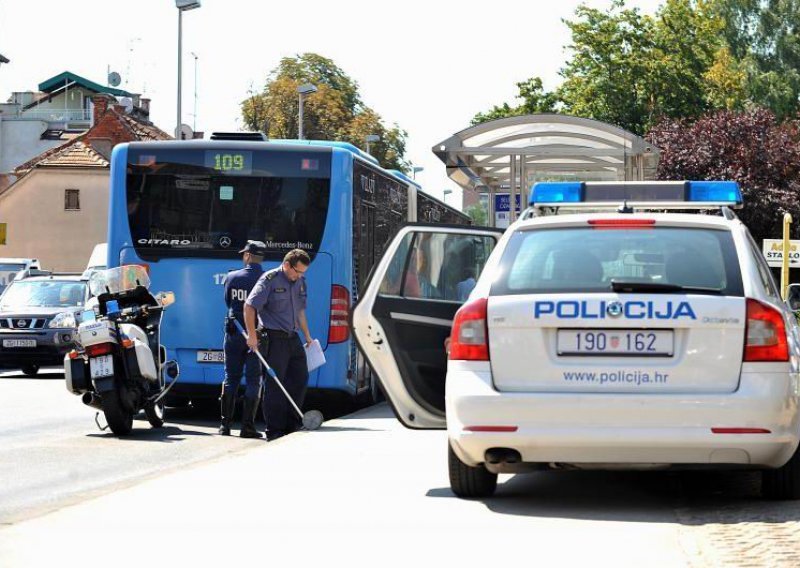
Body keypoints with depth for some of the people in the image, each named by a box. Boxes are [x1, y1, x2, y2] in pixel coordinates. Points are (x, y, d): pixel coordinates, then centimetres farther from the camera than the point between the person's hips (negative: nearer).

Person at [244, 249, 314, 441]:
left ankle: (291, 424, 17)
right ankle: (274, 430, -2)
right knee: (275, 383, -6)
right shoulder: (270, 279, -9)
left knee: (300, 378, 6)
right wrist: (252, 335, -17)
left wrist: (307, 335, 25)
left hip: (293, 338, 8)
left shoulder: (300, 282, 14)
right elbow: (249, 306, -12)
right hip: (274, 337, -8)